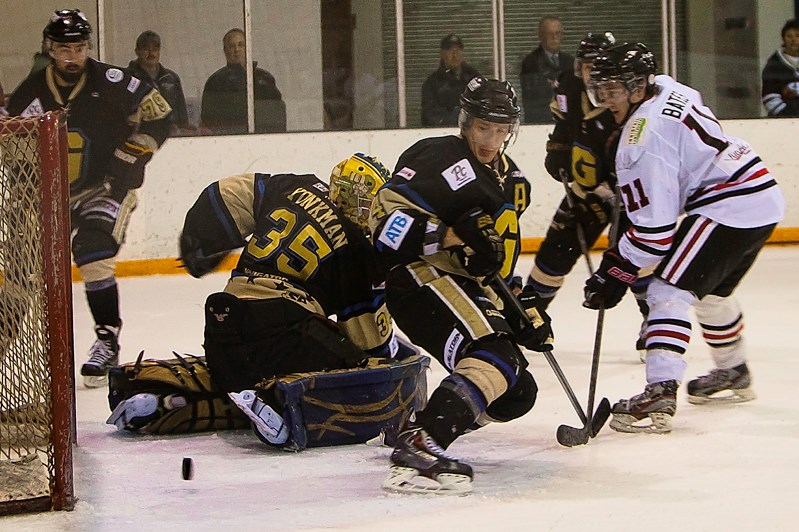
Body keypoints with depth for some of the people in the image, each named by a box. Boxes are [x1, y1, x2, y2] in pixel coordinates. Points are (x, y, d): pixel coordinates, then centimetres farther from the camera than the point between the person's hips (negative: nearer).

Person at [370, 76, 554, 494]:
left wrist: (523, 305, 14)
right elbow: (386, 216, -20)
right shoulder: (443, 159, -10)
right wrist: (454, 235, -26)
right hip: (420, 276, -9)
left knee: (516, 393, 4)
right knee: (495, 357, -30)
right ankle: (419, 448, -39)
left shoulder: (510, 181, 19)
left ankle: (414, 428, 10)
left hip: (465, 287, 9)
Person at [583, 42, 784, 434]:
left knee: (668, 291, -15)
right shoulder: (665, 88, 7)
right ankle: (734, 375, 48)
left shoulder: (644, 138, -19)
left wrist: (616, 272, -13)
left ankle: (659, 394, -26)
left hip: (729, 206, -11)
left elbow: (655, 225, -20)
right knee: (712, 291, 29)